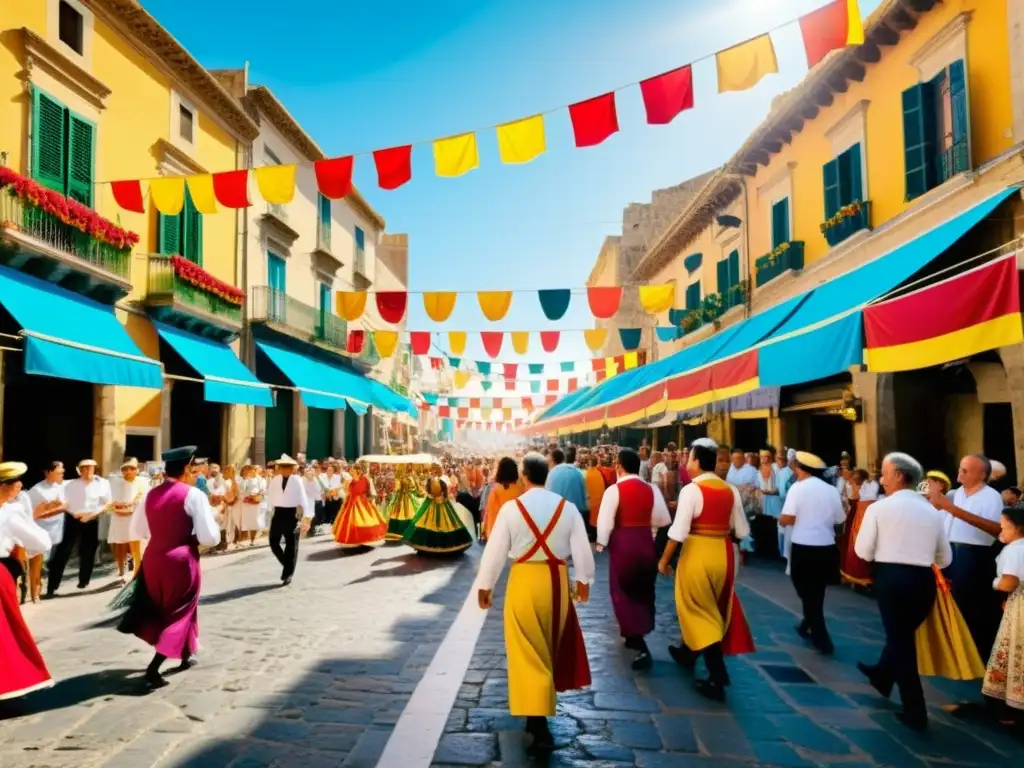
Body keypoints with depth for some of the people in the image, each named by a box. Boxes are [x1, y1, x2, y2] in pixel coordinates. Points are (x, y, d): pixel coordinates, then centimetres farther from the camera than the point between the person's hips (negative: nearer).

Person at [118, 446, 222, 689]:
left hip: (153, 559, 6)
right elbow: (210, 538, -18)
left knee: (161, 609, 24)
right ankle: (153, 669, -1)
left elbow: (136, 532, 14)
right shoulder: (194, 495, -14)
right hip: (182, 561, -6)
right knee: (178, 612, 9)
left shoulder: (151, 494, 4)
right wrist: (213, 517, 0)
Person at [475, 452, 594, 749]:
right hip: (557, 580, 3)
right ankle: (540, 712, 39)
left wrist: (485, 585, 4)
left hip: (525, 580, -3)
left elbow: (495, 549, -7)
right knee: (549, 647, 22)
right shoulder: (567, 507, -5)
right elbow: (581, 548, 0)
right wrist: (584, 580, 14)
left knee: (527, 651, 6)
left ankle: (538, 720, 2)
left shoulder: (511, 508, -11)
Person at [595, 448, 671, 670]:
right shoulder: (651, 489, 1)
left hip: (622, 543, -5)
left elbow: (605, 521, -13)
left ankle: (641, 647, -8)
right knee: (643, 591, 20)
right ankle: (636, 637, 35)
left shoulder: (614, 490, -11)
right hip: (646, 541, 5)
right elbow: (662, 520, 3)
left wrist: (601, 543, 0)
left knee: (624, 593, 3)